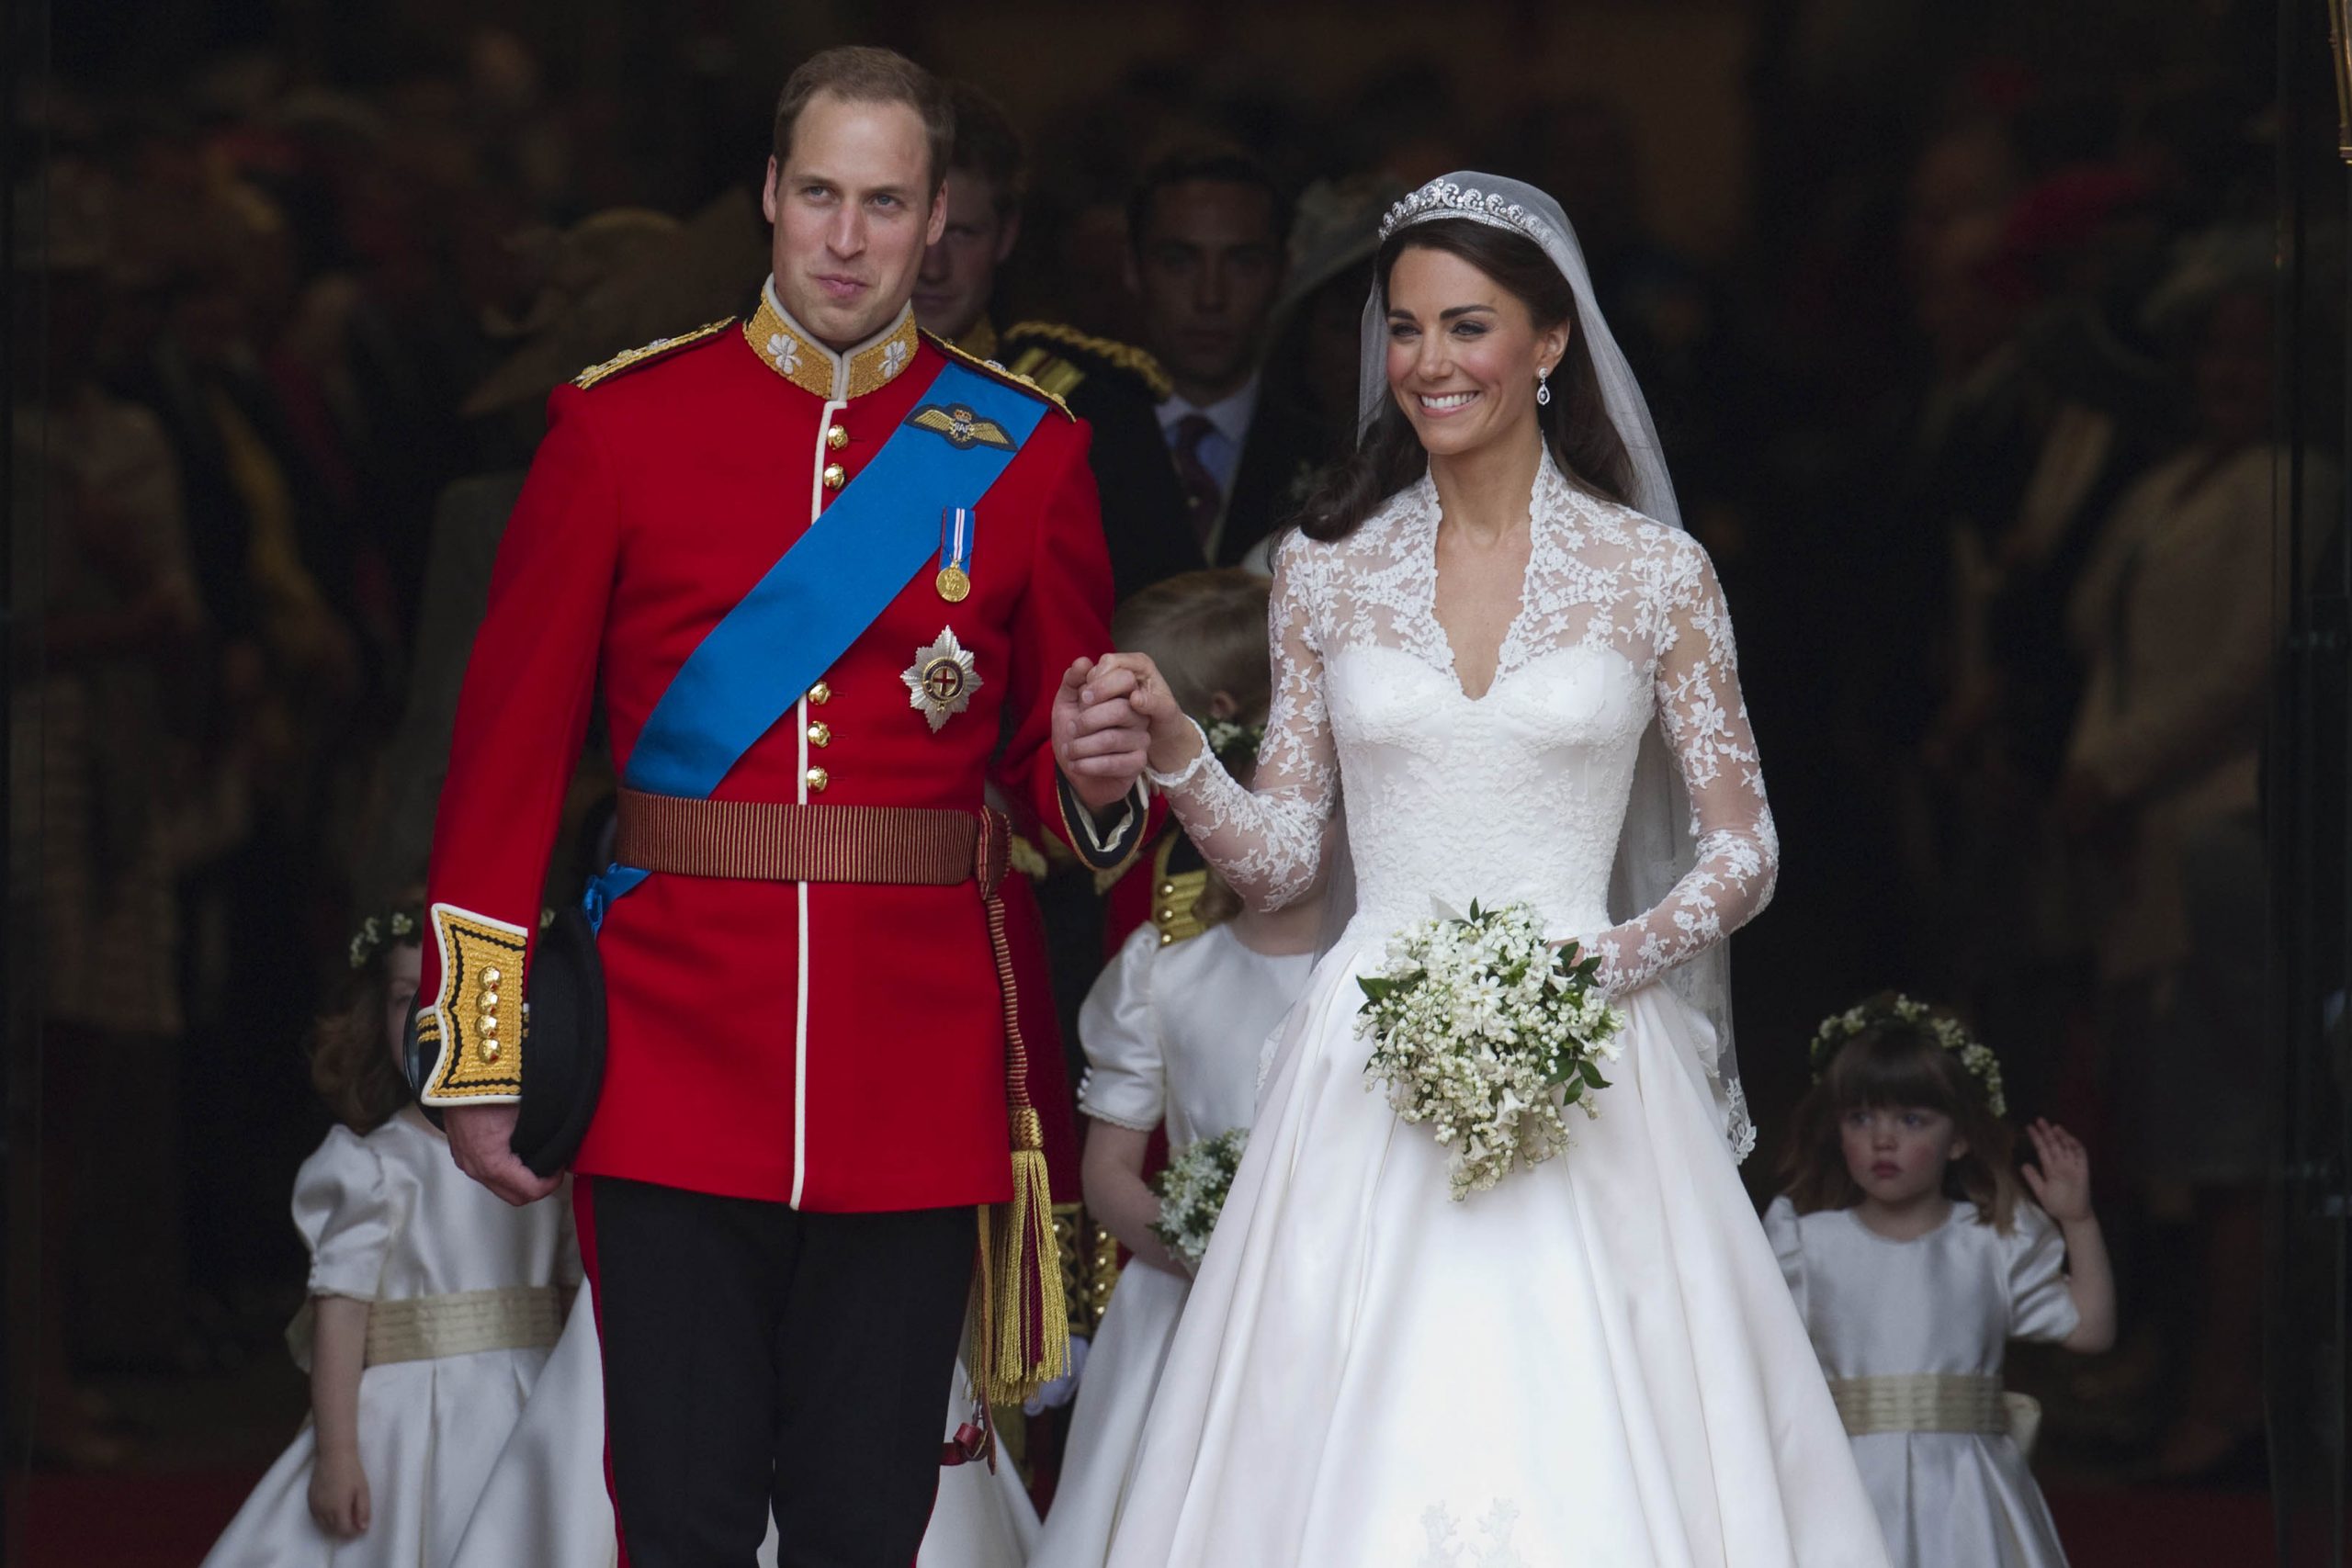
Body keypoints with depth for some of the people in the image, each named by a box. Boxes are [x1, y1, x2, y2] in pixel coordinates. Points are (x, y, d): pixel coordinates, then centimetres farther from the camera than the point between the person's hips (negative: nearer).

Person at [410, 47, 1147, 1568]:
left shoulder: (1028, 454, 7)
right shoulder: (622, 423, 3)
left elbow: (1050, 755, 14)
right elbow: (510, 745, 3)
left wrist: (1093, 774, -12)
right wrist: (477, 1058, 0)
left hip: (915, 1072, 1)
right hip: (677, 1060, -1)